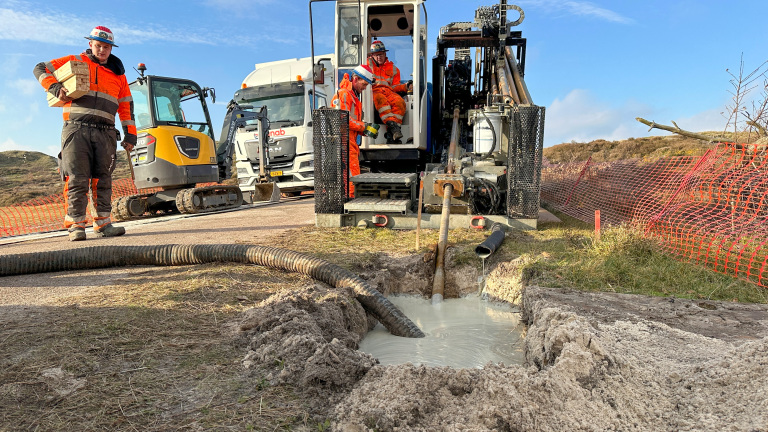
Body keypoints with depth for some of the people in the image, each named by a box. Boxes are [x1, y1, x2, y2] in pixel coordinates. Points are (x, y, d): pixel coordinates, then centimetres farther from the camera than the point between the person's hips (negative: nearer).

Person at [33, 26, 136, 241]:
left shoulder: (118, 73, 18)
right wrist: (56, 88, -7)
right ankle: (75, 225, -4)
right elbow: (40, 69, 13)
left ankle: (103, 223, 6)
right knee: (77, 179, -7)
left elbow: (126, 106, 17)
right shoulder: (75, 62, 12)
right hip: (77, 129, -2)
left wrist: (130, 134, 8)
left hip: (105, 133, 3)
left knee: (103, 179, 2)